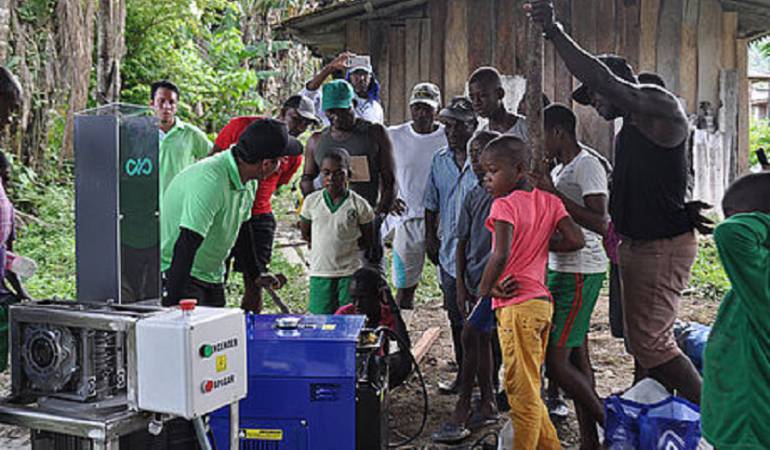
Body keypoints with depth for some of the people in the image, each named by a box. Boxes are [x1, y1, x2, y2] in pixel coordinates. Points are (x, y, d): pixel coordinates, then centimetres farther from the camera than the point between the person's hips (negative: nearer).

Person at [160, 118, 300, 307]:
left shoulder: (249, 183, 1)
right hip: (177, 276, -8)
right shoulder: (210, 181, -29)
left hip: (212, 278, 9)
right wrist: (172, 305, -35)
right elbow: (186, 246, -33)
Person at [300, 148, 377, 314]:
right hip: (320, 272, 2)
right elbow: (305, 234, 10)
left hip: (350, 272, -1)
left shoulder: (359, 205, -6)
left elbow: (368, 244, 2)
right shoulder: (311, 201, -1)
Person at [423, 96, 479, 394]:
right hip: (450, 253, 5)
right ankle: (464, 373, 29)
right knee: (457, 319, 14)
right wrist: (430, 236, 10)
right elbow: (432, 204, 16)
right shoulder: (440, 161, 8)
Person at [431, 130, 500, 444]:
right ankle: (487, 404, 24)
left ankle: (462, 410, -5)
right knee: (481, 338, 12)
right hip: (475, 279, 8)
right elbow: (463, 242, 13)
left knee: (470, 334, -13)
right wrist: (461, 285, 8)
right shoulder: (473, 196, 11)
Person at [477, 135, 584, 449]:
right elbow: (576, 240, 1)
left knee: (522, 392, 1)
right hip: (542, 302, 8)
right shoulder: (549, 201, 9)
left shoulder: (504, 205, -12)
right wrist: (541, 244, 11)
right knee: (528, 388, 21)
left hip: (516, 306, -8)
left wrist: (485, 289, -9)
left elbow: (500, 255, -24)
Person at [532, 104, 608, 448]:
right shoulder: (559, 170, 17)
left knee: (554, 360, -10)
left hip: (579, 272, -10)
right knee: (576, 357, 11)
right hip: (561, 269, 10)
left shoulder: (588, 165, -12)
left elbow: (600, 224, -22)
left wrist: (553, 194, -21)